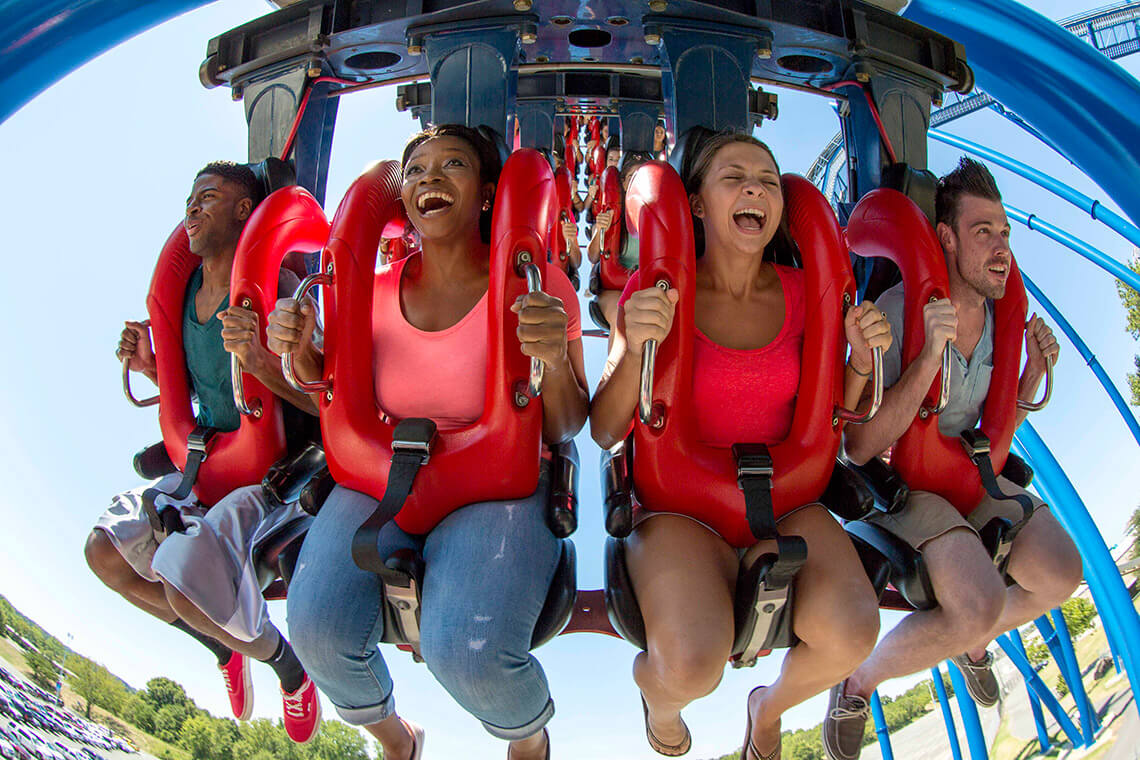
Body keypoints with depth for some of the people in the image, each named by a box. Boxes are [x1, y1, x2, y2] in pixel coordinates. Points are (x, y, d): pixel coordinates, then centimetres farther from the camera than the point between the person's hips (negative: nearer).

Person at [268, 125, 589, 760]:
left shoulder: (536, 284, -4)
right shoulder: (378, 291, 6)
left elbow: (564, 430, -3)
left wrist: (556, 361, -24)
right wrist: (301, 353, -6)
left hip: (498, 487, -3)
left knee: (468, 649, -29)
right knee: (317, 629, -21)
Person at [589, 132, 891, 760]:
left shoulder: (799, 293, 3)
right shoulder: (655, 291, -7)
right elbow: (605, 432, -8)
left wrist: (862, 359, -6)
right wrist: (636, 348, -25)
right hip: (679, 501, -3)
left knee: (850, 634, -26)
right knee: (692, 668, -30)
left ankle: (770, 706, 12)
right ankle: (658, 692, 12)